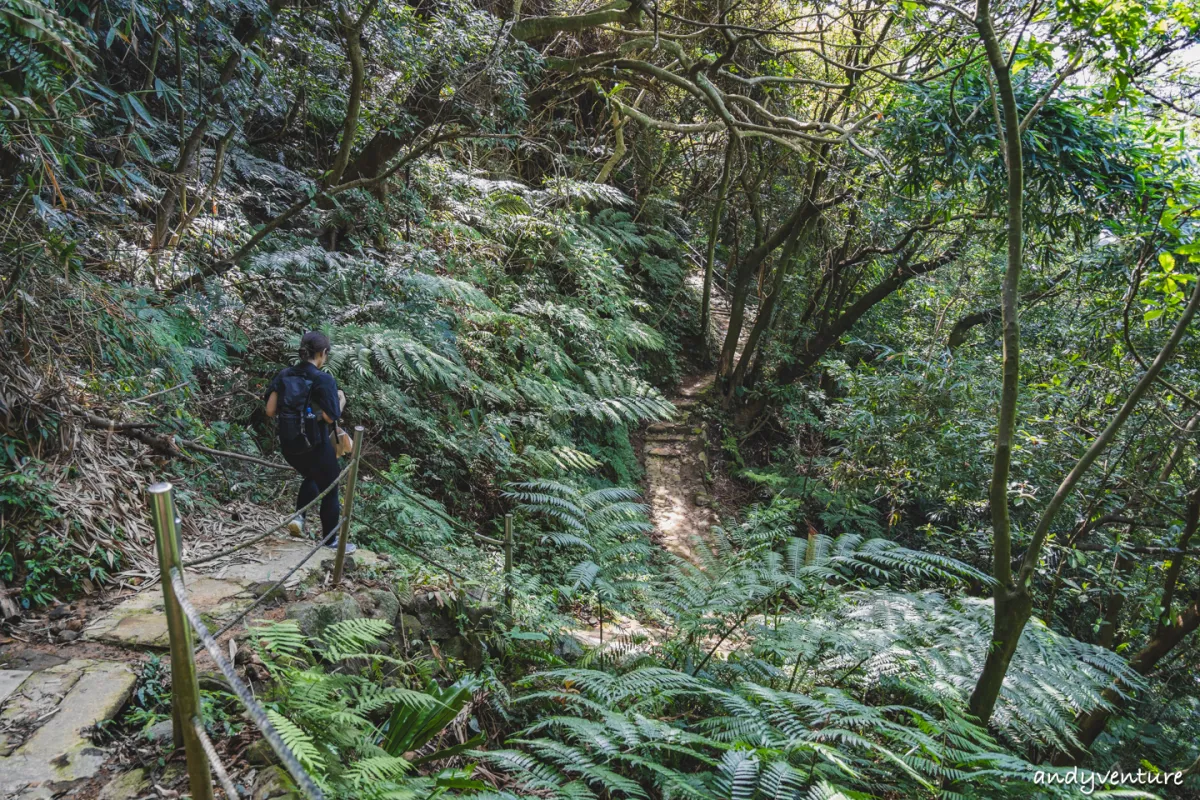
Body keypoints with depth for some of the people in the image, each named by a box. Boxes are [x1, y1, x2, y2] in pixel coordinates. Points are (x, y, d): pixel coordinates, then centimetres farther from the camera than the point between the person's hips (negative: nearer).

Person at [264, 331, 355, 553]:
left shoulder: (283, 375, 1)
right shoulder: (324, 380, -16)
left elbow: (270, 411, -1)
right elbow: (331, 417, -20)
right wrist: (341, 400, -2)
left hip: (288, 445, 6)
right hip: (315, 446, -6)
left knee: (311, 478, 34)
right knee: (329, 491, 14)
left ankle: (298, 516, 14)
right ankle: (331, 541, 24)